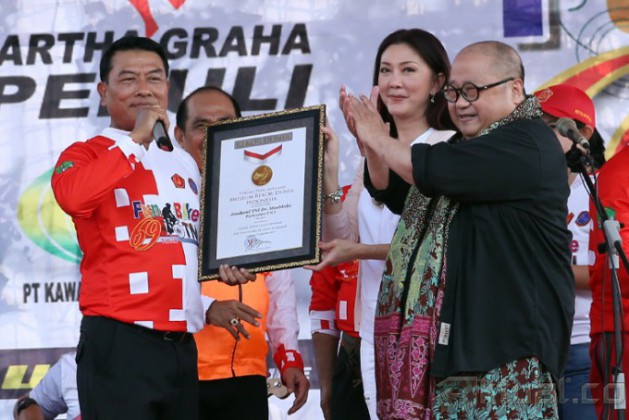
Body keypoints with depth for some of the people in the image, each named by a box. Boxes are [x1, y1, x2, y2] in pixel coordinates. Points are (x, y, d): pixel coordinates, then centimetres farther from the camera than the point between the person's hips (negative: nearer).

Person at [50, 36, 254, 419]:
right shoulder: (86, 155, -1)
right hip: (119, 340, -7)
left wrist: (221, 264, 10)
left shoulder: (185, 164, 19)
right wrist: (136, 140, -15)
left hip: (182, 344, 7)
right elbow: (73, 197, -25)